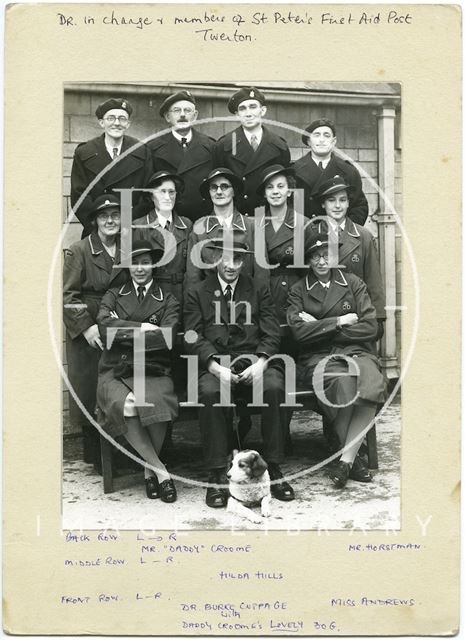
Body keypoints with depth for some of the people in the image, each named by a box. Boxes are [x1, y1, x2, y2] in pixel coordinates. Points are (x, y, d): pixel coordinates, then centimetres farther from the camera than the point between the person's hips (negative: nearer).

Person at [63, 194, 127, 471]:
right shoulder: (79, 251, -3)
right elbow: (67, 295, -7)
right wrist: (86, 327, -15)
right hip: (88, 335, -3)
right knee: (90, 395, 2)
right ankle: (97, 458, 16)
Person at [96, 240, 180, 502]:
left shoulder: (168, 301, 13)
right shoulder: (113, 296, 19)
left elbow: (166, 338, -5)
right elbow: (105, 325, -2)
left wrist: (122, 333, -5)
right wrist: (142, 328, -7)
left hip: (153, 372, 0)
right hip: (115, 372, 1)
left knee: (155, 404, -35)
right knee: (125, 406, -34)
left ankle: (149, 470, -8)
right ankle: (161, 471, -18)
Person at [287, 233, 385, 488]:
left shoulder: (354, 283, 15)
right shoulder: (298, 290, 12)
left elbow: (370, 328, 4)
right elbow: (299, 332, -3)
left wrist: (320, 327, 0)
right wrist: (339, 321, -5)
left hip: (355, 352, 2)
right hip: (317, 357, -1)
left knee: (371, 383, -34)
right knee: (342, 383, -36)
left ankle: (346, 458, -24)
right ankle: (353, 454, -16)